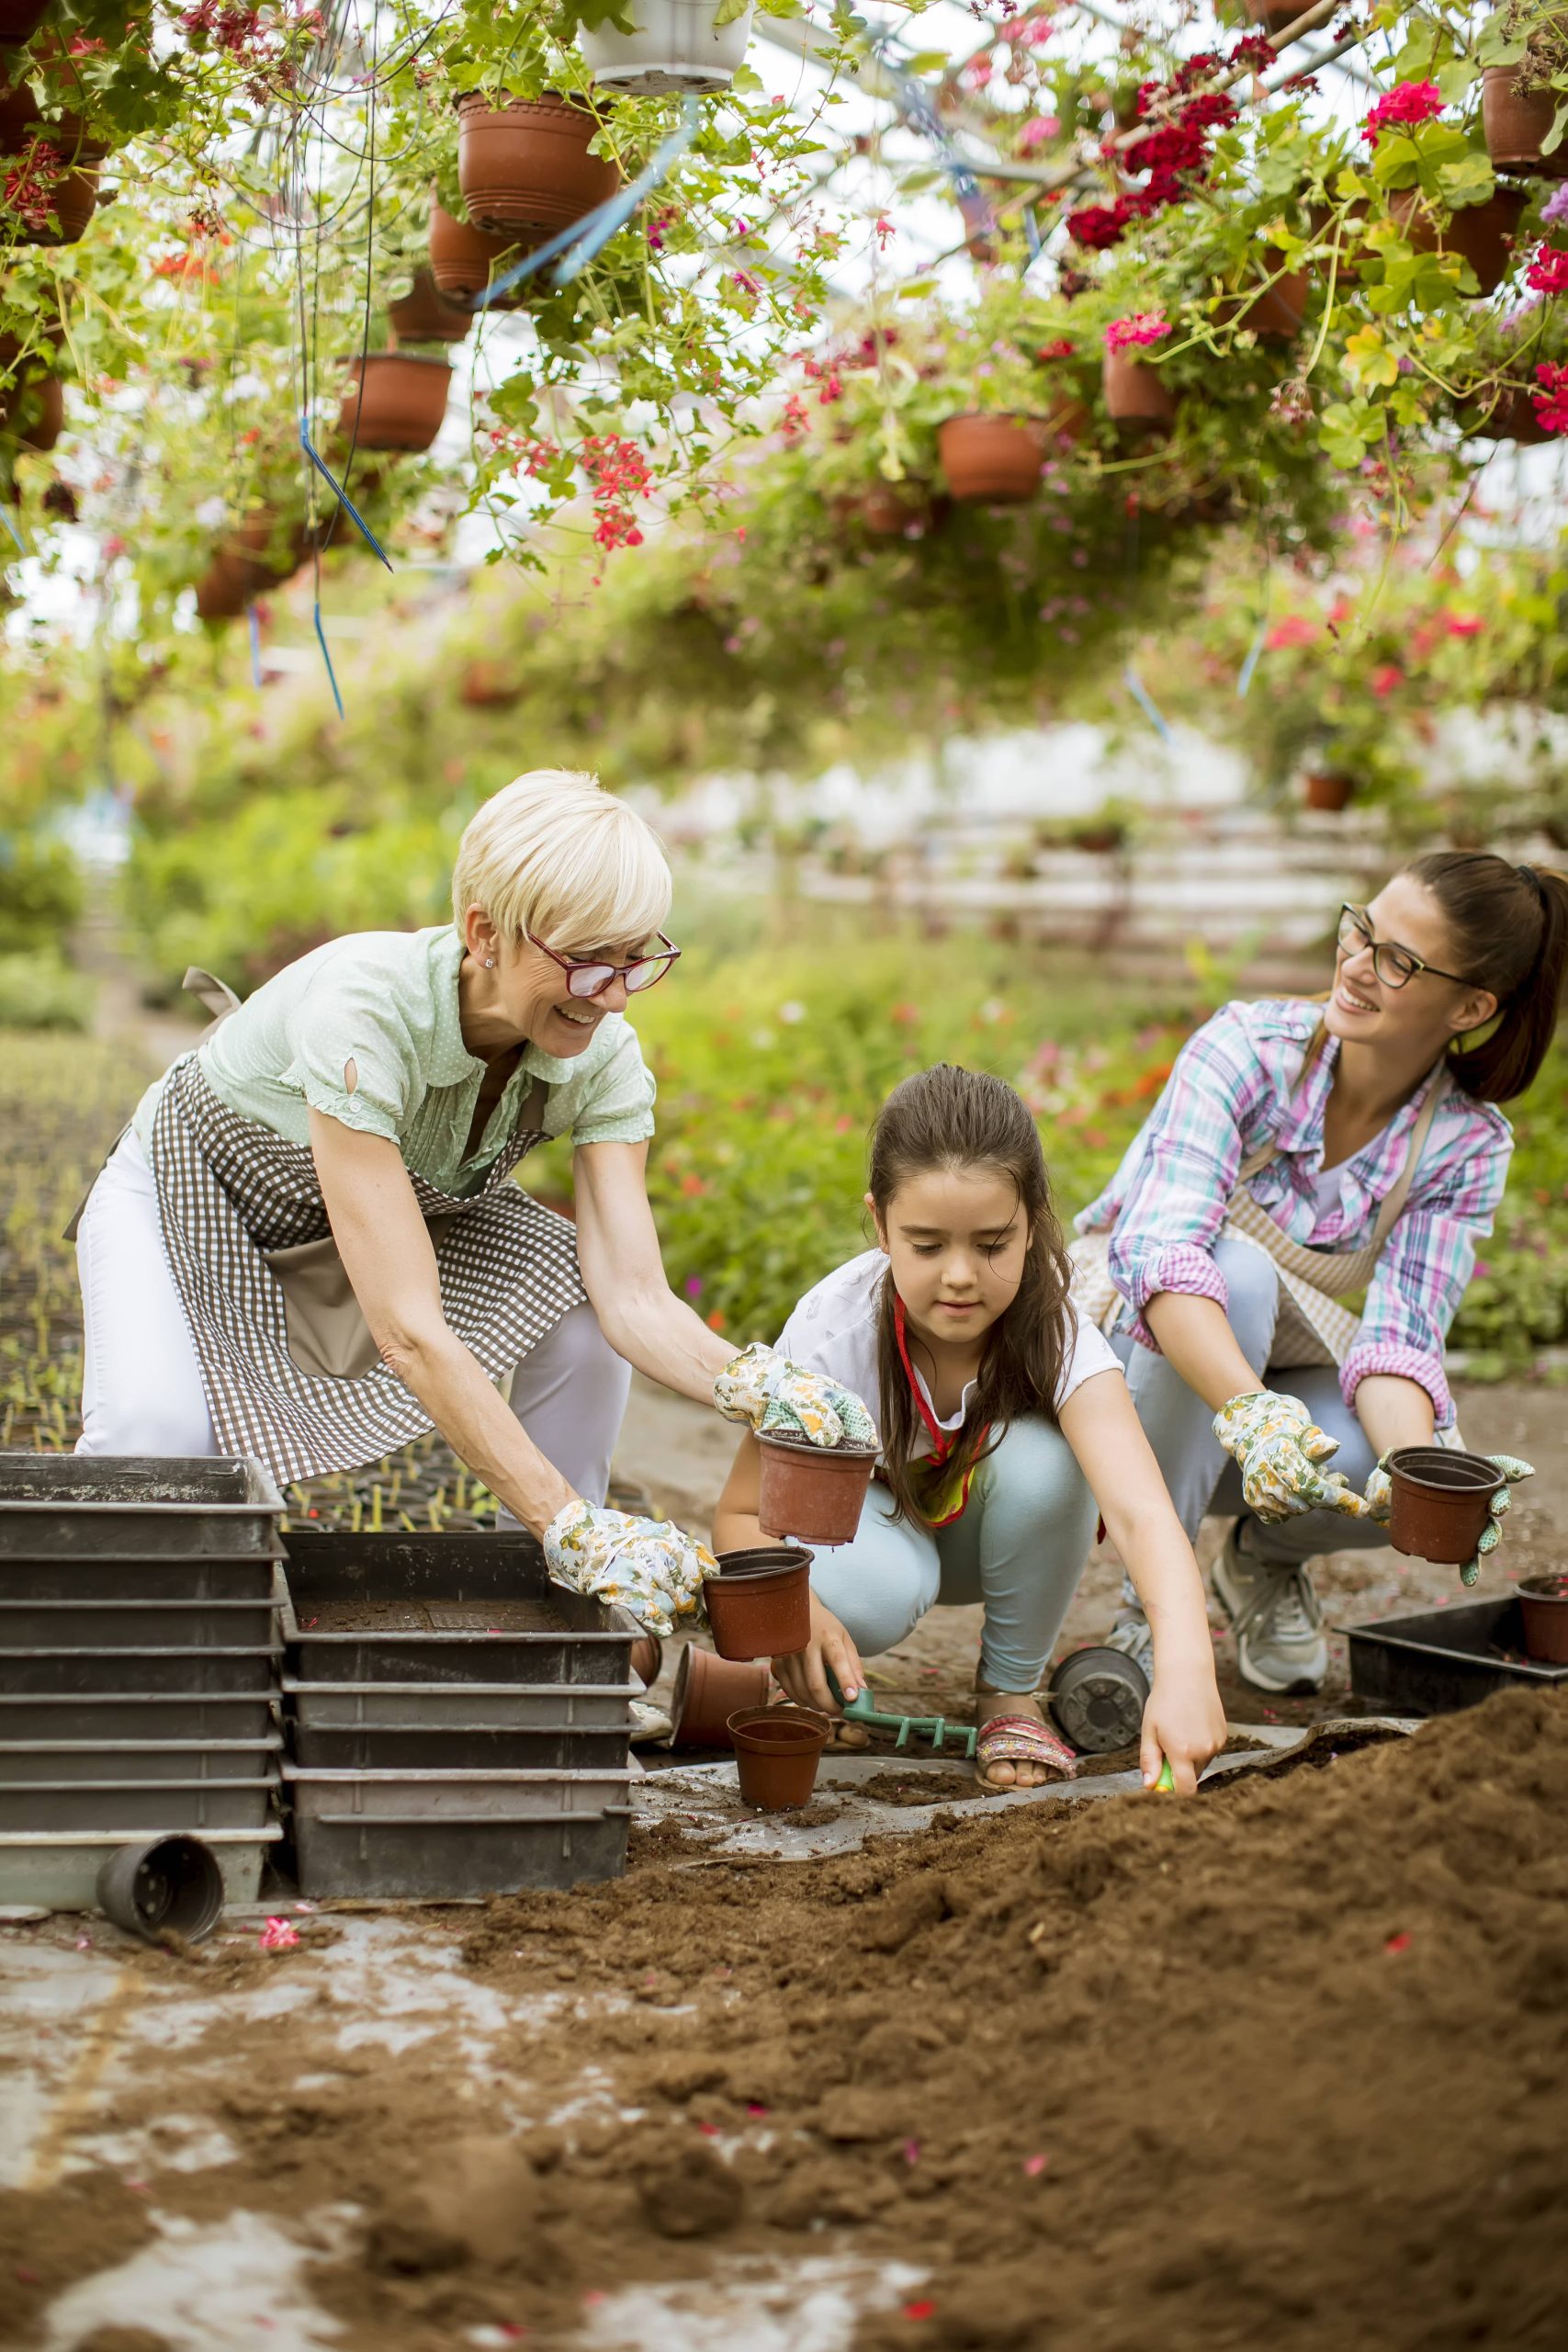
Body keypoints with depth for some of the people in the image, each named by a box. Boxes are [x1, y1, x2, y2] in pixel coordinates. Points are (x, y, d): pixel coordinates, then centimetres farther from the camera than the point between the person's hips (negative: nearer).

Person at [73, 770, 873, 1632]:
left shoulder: (601, 1055, -23)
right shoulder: (363, 1009, -41)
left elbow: (633, 1294, -27)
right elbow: (408, 1330, -45)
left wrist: (751, 1382, -48)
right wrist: (568, 1524, -49)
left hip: (407, 1198, 5)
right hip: (195, 1196, -5)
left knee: (581, 1307, -21)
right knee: (156, 1430, -32)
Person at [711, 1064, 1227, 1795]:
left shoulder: (1054, 1332, -32)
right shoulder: (831, 1331, -31)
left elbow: (1141, 1511, -46)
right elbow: (741, 1513, -21)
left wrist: (1185, 1670, -65)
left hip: (983, 1534, 2)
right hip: (867, 1518, -2)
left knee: (1040, 1458, -33)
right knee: (872, 1594, -37)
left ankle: (1011, 1691, -7)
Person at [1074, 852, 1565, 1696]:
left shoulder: (1467, 1145, -14)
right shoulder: (1250, 1048, -25)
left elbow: (1399, 1336, -21)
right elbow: (1161, 1250, -38)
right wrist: (1250, 1413, -55)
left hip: (1277, 1372, 3)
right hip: (1127, 1335, -3)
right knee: (1236, 1270, -37)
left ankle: (1264, 1555, 8)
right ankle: (1145, 1607, -23)